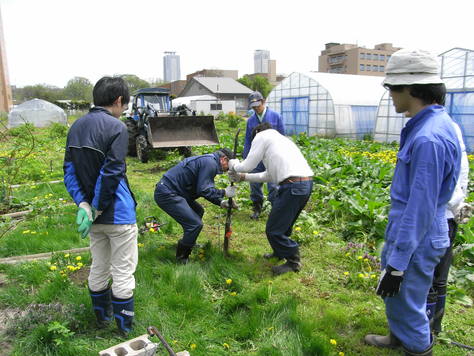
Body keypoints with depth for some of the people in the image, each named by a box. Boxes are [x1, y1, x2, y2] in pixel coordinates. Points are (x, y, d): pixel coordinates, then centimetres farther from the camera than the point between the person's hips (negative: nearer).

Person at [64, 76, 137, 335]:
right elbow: (111, 174, -20)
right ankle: (125, 331, 19)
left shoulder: (76, 127, 7)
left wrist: (83, 204, -6)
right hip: (118, 215, -7)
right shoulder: (116, 127, -16)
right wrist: (95, 209, -11)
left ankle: (102, 319, 39)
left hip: (93, 213, 8)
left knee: (98, 270, 21)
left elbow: (69, 171, 2)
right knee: (123, 274, 6)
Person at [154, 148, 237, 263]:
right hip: (166, 194, -11)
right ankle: (182, 258, 3)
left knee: (198, 211, 23)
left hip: (170, 192, 11)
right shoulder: (210, 163, -14)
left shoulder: (208, 161, 18)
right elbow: (204, 190, -20)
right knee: (195, 224, -13)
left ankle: (190, 244, 38)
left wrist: (221, 202, 12)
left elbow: (206, 189, 22)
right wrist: (224, 193, -7)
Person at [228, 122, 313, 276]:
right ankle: (279, 252, 45)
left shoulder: (261, 136, 6)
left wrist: (234, 165, 24)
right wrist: (243, 177, 32)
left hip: (293, 185, -9)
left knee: (273, 229, 3)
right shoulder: (280, 138, 31)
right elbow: (269, 175, 28)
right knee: (282, 223, 26)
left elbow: (248, 165, 2)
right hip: (307, 183, 10)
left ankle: (293, 261, 18)